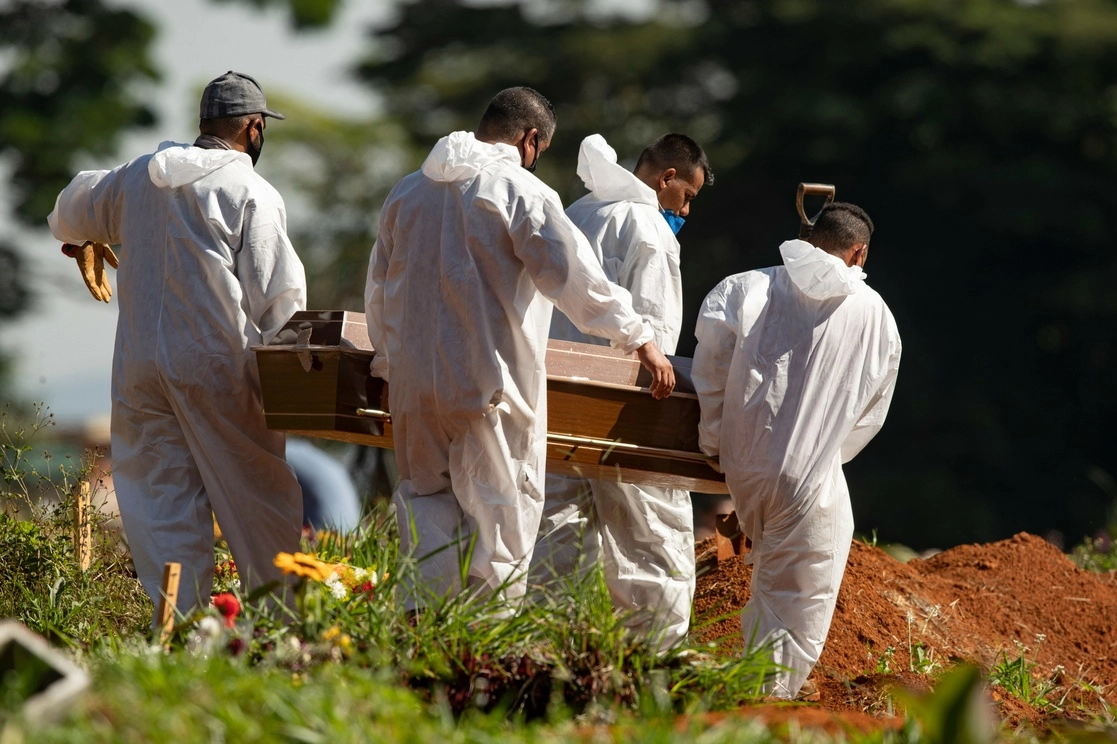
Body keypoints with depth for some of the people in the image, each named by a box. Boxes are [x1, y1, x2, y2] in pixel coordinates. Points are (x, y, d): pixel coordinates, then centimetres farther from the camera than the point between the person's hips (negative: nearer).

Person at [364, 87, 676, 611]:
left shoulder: (409, 191, 11)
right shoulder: (525, 194, -9)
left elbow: (378, 288, 20)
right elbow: (577, 279, -11)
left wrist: (389, 360, 33)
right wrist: (639, 339, -1)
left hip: (413, 377, 5)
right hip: (492, 383, -5)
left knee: (426, 496, 17)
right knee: (500, 510, 3)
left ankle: (422, 614, 3)